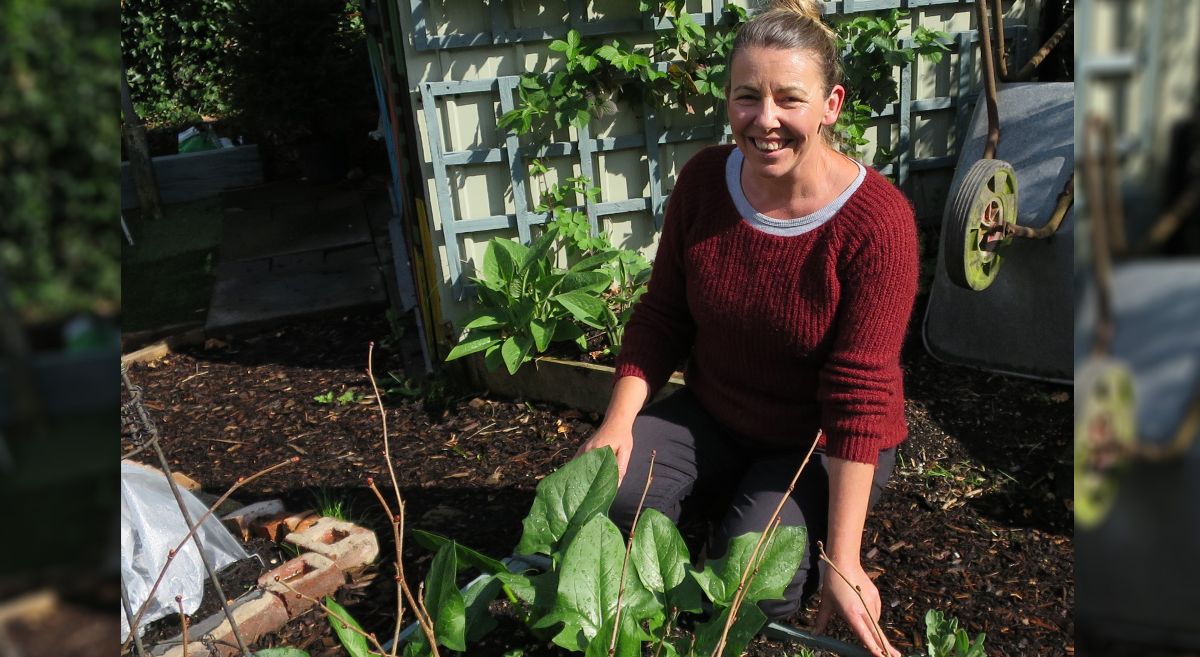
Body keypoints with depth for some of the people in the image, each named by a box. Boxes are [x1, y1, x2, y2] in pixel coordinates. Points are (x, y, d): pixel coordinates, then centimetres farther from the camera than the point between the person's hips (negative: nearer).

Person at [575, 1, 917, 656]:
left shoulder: (877, 221, -23)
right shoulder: (703, 179, -10)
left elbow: (859, 398, -24)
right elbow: (660, 317, -2)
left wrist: (843, 562, -25)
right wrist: (618, 422, -16)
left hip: (824, 448, -3)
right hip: (714, 416, 4)